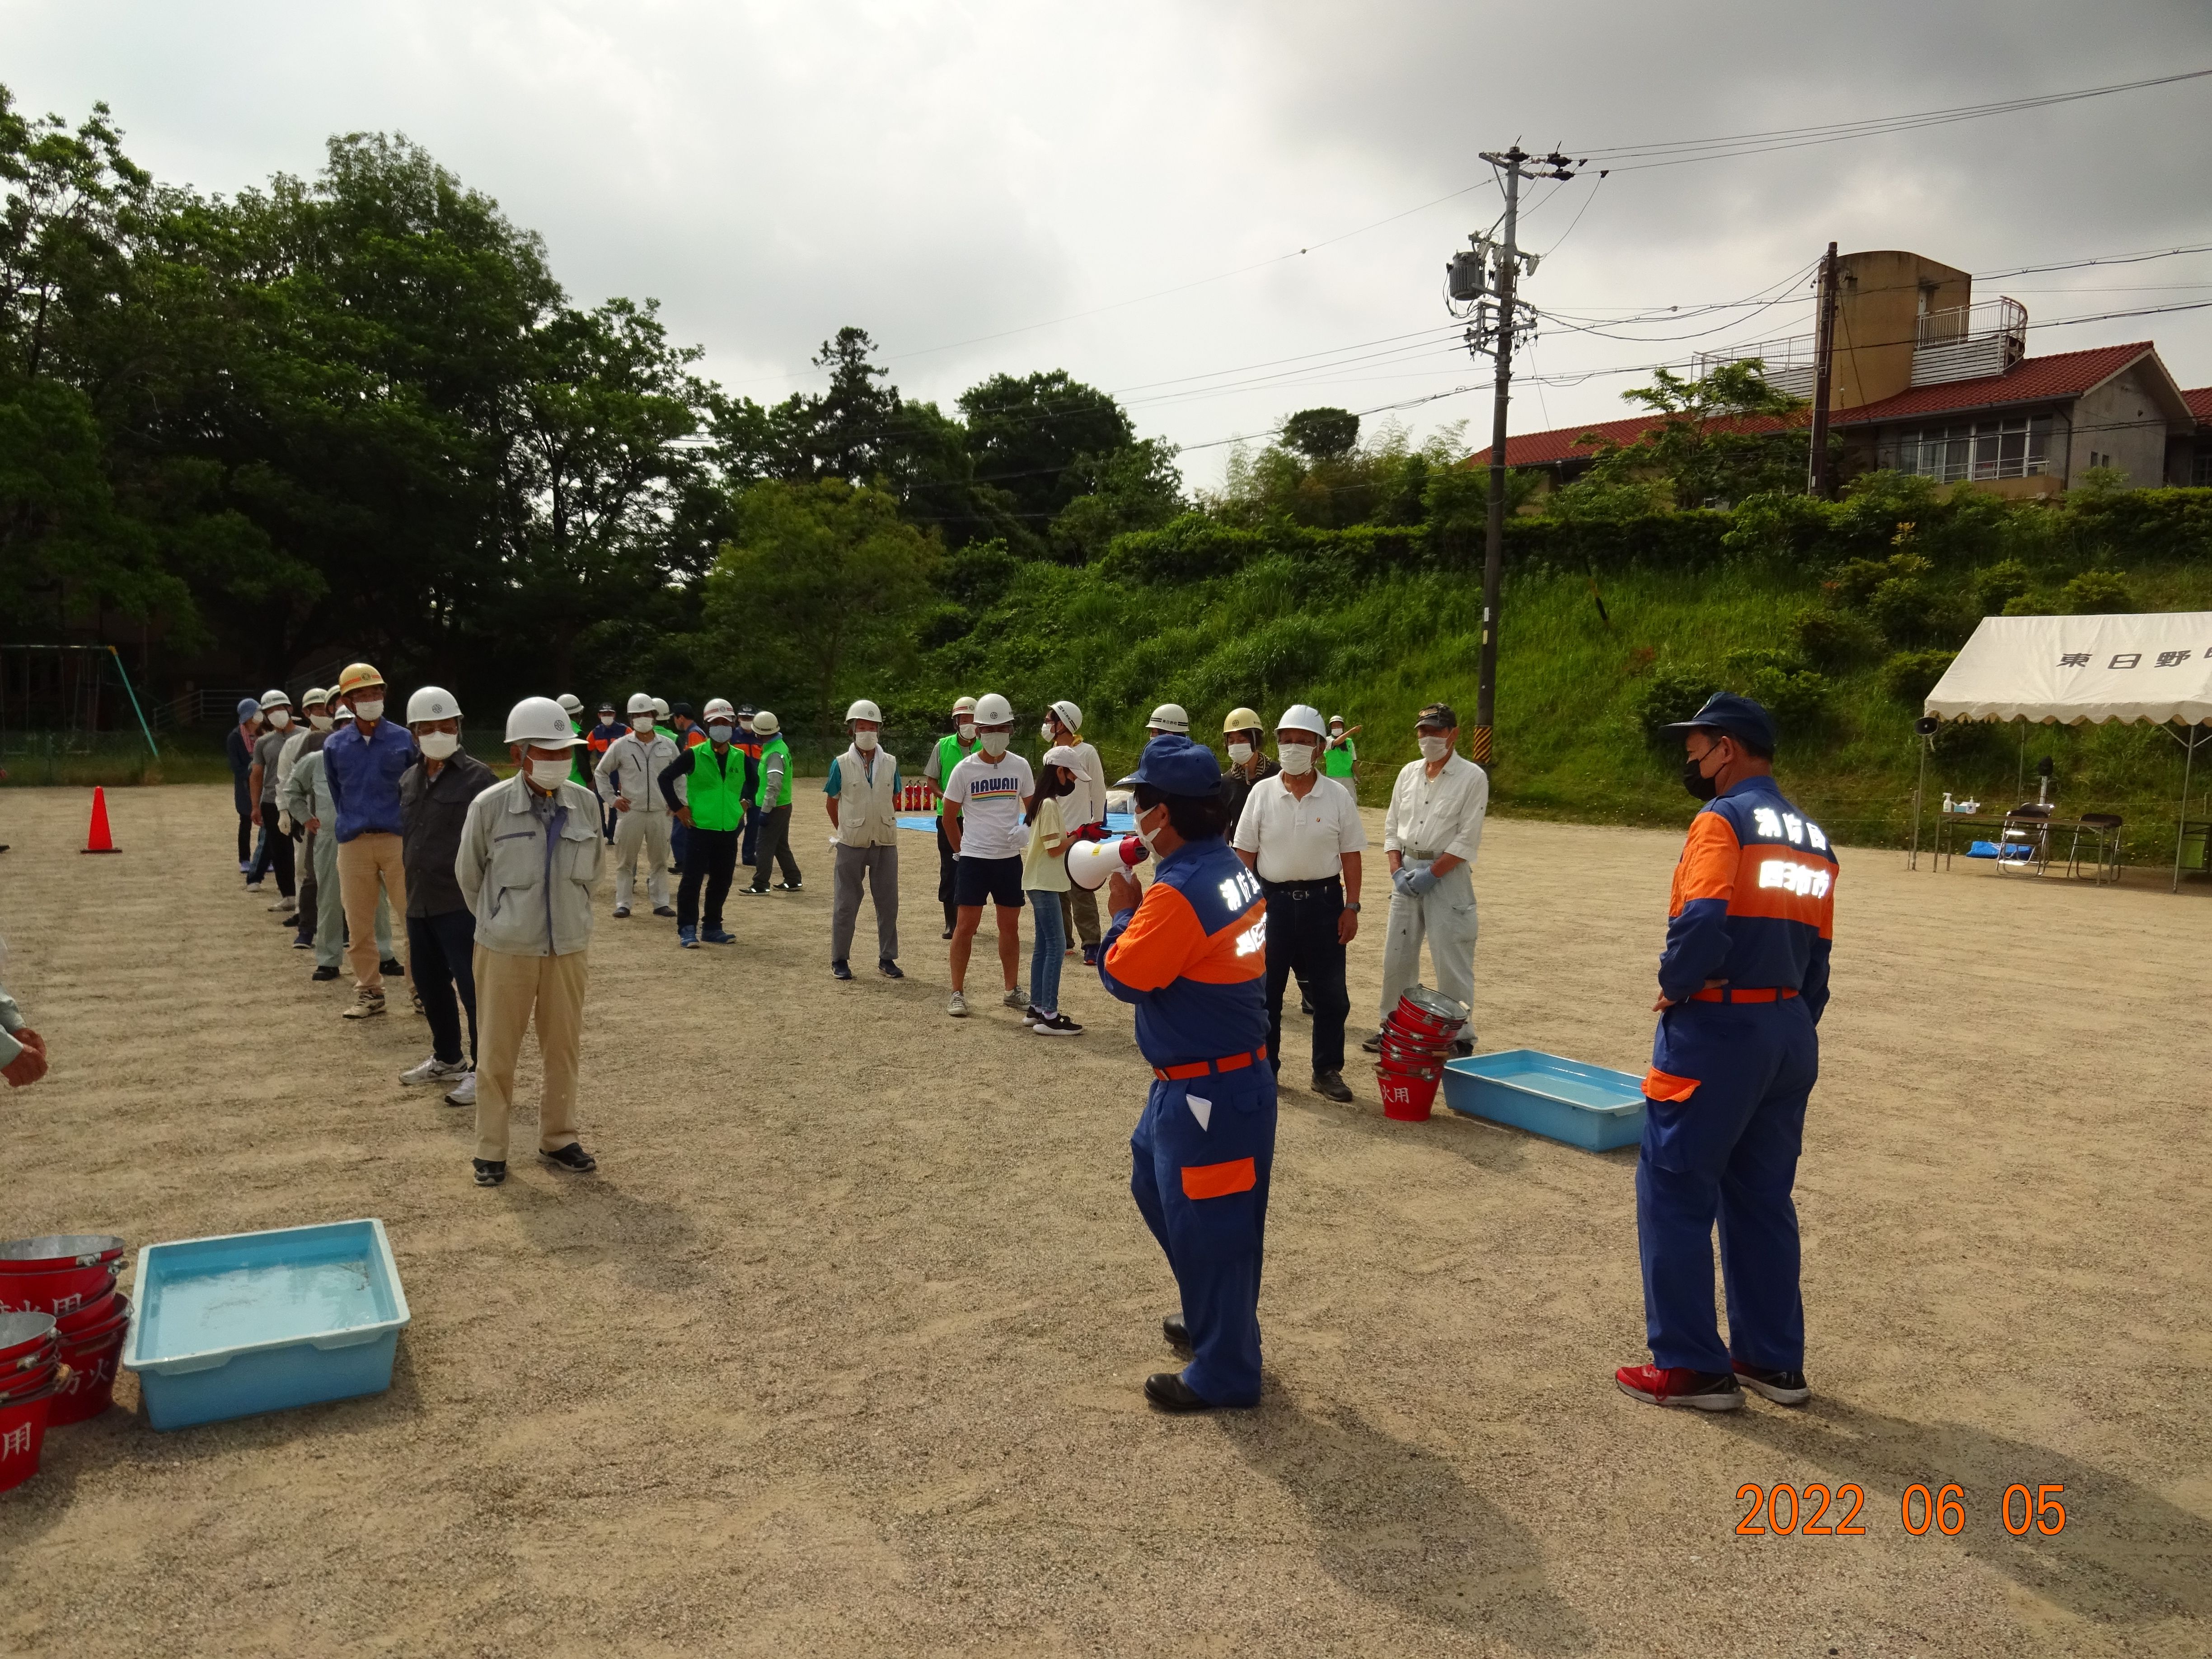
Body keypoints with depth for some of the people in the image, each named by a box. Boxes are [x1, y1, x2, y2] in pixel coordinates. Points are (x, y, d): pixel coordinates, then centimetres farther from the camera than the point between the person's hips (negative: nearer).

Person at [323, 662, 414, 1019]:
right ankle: (369, 992, 17)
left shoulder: (404, 741, 1)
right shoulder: (335, 746, 6)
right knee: (359, 923, 6)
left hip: (397, 839, -2)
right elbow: (337, 794, 17)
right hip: (353, 842, 2)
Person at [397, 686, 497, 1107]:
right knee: (429, 984, 17)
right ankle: (447, 1059, 33)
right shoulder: (409, 781, 13)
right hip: (419, 902, 8)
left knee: (473, 986, -3)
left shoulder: (477, 778, -9)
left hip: (461, 903, -8)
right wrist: (410, 891, 20)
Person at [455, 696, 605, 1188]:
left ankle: (558, 1139, 29)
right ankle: (490, 1150, 23)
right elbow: (469, 876, 4)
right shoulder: (489, 807, -13)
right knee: (499, 1054, 9)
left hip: (569, 947, 3)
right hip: (506, 950, -2)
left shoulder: (585, 803, -6)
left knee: (564, 1049, 12)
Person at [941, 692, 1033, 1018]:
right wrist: (961, 850, 7)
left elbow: (1032, 809, 13)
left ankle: (1013, 991, 22)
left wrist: (1027, 840, 0)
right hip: (973, 859, -2)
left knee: (1010, 926, 10)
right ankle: (957, 994, 7)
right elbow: (949, 816, 4)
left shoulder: (1020, 767, 1)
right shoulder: (965, 770, -6)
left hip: (1010, 859, 3)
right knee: (966, 925, 0)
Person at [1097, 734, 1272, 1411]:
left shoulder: (1178, 891, -24)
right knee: (1156, 1186, 25)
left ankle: (1224, 1372, 19)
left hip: (1208, 1094, -10)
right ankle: (1214, 1321, 40)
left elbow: (1124, 976, -17)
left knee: (1209, 1227, 3)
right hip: (1223, 1076, 10)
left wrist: (1122, 912, -2)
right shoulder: (1233, 869, 5)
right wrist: (1139, 907, 4)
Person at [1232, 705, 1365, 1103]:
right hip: (1272, 900, 0)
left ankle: (1328, 1071, 17)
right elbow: (1244, 853, 2)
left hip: (1323, 900, 0)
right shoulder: (1262, 793, 0)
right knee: (1265, 989, 8)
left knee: (1330, 992, 5)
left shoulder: (1338, 796, -1)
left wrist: (1351, 907, -3)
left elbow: (1350, 855, 2)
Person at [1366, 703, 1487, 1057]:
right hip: (1407, 872, 6)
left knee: (1452, 961, -3)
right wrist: (1397, 871, -2)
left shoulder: (1472, 778, -7)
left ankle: (1460, 1038, 6)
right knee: (1397, 955, 11)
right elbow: (1392, 826, 11)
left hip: (1447, 874, -5)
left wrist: (1430, 874, -16)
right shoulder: (1409, 773, 10)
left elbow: (1467, 840, -12)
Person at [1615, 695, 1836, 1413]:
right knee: (1764, 1200, 17)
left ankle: (1690, 1367, 10)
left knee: (1675, 1197, 3)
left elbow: (1701, 923, -26)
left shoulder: (1723, 820, -12)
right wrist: (1793, 1031, 16)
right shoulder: (1813, 838, 12)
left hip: (1716, 1031, -8)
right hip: (1790, 1033, 8)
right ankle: (1774, 1361, 26)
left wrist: (1673, 986, -10)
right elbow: (1817, 957, 13)